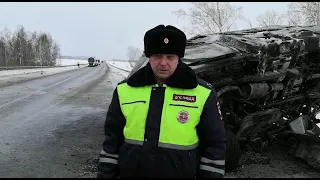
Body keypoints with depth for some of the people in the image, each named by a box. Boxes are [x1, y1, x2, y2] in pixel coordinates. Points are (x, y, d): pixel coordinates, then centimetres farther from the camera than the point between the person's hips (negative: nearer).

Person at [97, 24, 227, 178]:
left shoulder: (202, 94, -8)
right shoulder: (124, 90, -2)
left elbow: (214, 146, -2)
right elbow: (112, 141, 5)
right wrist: (105, 174, 4)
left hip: (181, 173, -1)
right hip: (129, 172, 2)